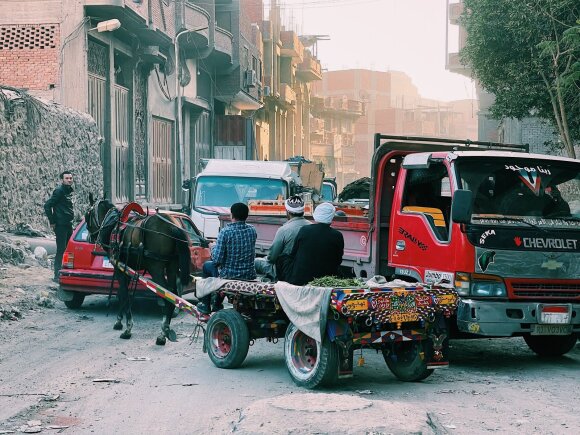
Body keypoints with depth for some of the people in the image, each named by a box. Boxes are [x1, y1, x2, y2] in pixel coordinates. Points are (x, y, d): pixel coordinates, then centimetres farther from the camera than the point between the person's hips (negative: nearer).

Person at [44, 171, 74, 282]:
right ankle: (57, 276, -4)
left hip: (68, 224, 8)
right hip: (61, 225, -8)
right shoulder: (59, 191, -13)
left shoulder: (69, 191, 13)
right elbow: (47, 206, -16)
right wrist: (52, 222, -13)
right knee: (61, 250, -7)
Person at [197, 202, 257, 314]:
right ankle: (217, 304, 45)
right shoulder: (252, 231, -2)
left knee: (207, 266, 26)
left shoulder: (226, 232, -18)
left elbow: (217, 259, -19)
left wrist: (213, 248, 4)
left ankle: (205, 304, 32)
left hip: (229, 276, -5)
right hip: (250, 275, 5)